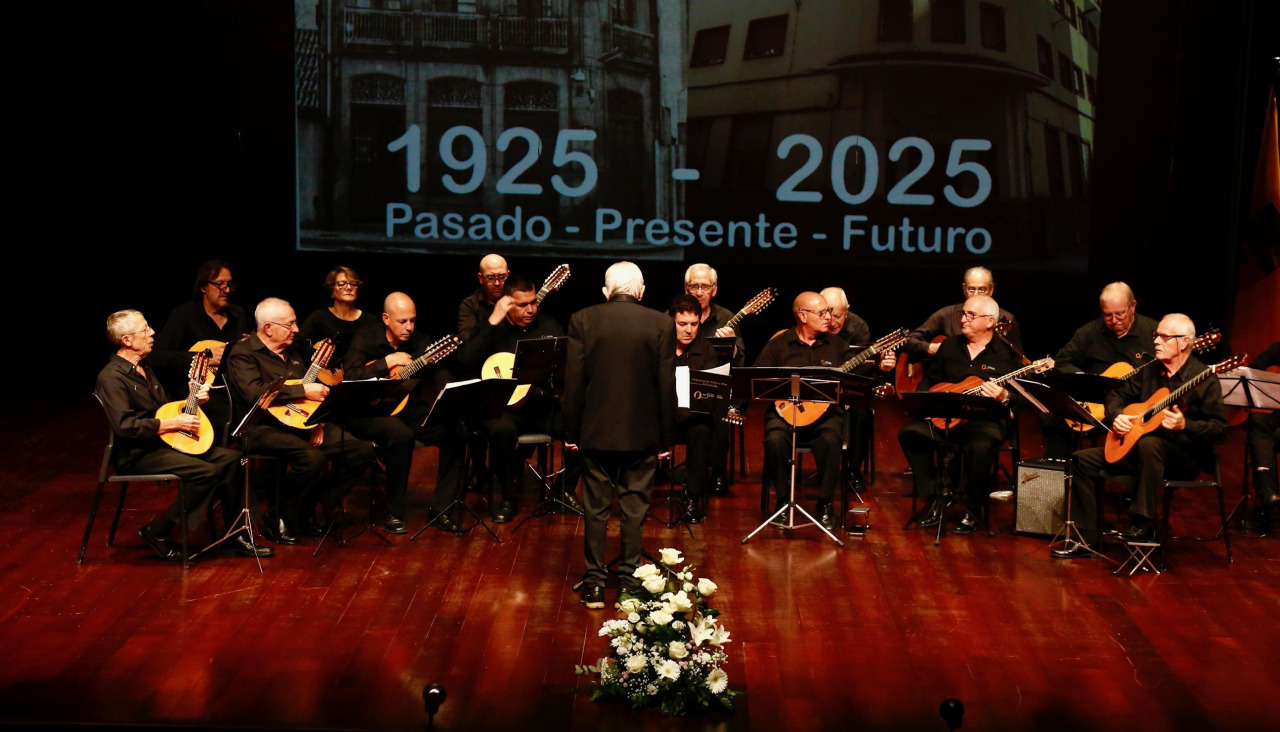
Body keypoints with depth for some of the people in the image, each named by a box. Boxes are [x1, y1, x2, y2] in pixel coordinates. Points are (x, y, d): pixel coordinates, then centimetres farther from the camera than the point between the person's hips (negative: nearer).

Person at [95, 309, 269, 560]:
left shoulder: (145, 370, 17)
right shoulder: (111, 377, -15)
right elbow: (124, 425, -25)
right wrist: (172, 423, -21)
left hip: (164, 443, 10)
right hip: (138, 455, -10)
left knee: (230, 458, -4)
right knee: (205, 471, -27)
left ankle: (237, 537, 1)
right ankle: (158, 533, -12)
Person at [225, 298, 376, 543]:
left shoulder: (292, 352, 19)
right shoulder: (243, 355, -6)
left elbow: (312, 387, 25)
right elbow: (255, 393, -24)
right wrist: (303, 391, -24)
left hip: (301, 423, 8)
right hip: (265, 429, -8)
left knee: (363, 451, -9)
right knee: (312, 457, -36)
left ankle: (307, 510, 0)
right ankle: (280, 518, -12)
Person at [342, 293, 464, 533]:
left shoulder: (421, 343, 5)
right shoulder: (365, 340, -4)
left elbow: (441, 377, -6)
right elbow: (349, 377, -17)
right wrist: (387, 362, -19)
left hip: (408, 409, 5)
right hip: (369, 413, -4)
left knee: (455, 431, -19)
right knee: (401, 435, -36)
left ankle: (440, 509, -9)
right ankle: (394, 513, -21)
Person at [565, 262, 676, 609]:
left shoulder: (583, 320, -4)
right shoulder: (661, 324, -4)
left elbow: (573, 381, -4)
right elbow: (667, 385, -3)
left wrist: (571, 431, 4)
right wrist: (666, 437, 4)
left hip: (596, 431, 0)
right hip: (642, 433, 0)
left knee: (596, 509, 9)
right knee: (634, 509, 10)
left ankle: (594, 585, 12)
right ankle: (629, 581, 15)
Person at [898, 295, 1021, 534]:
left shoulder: (1007, 353, 1)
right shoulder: (950, 346, 15)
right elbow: (929, 379, 21)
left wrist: (1004, 397, -25)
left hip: (985, 421, -4)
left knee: (980, 446, -38)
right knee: (909, 433, -22)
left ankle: (971, 512, -14)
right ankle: (935, 500, -11)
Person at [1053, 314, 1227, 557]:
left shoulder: (1204, 378, -12)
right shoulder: (1150, 371, 9)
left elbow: (1219, 429, -17)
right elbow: (1117, 395, 19)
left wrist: (1184, 425, -33)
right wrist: (1116, 416, -2)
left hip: (1185, 458, -7)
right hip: (1136, 447, 8)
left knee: (1149, 444, -40)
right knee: (1083, 459, -3)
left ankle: (1143, 524, -30)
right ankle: (1087, 538, -4)